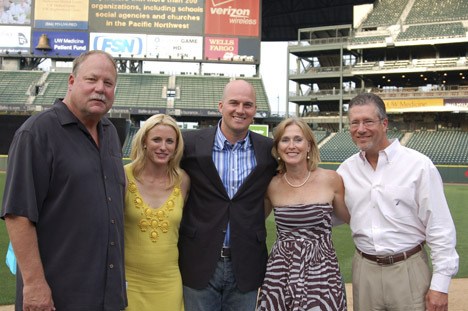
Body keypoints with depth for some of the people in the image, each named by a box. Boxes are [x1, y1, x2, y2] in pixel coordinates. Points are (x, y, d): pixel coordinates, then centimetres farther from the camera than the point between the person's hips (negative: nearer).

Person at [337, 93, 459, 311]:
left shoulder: (418, 165, -10)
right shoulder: (346, 169, 2)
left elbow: (440, 229, -8)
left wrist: (440, 284, -9)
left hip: (408, 270, -3)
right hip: (364, 270, 3)